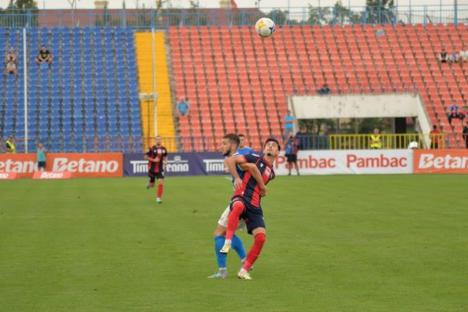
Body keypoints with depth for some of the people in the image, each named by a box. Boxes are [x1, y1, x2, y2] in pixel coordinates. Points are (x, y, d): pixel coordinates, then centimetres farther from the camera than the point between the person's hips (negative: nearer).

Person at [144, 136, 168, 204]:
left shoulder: (163, 149, 1)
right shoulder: (152, 149, -10)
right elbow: (145, 157, -7)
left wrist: (164, 161, 1)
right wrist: (153, 160, -18)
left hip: (160, 169, 2)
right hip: (152, 169, -2)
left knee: (161, 183, -14)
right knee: (152, 185, 10)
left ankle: (158, 198, -2)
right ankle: (150, 184, 49)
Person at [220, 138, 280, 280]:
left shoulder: (271, 173, 23)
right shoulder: (255, 159, 5)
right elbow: (229, 161, -2)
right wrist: (237, 178, -7)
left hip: (255, 207, 6)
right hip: (241, 198, -6)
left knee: (261, 236, -14)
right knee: (239, 206, -44)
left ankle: (244, 270, -1)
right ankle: (227, 242, -42)